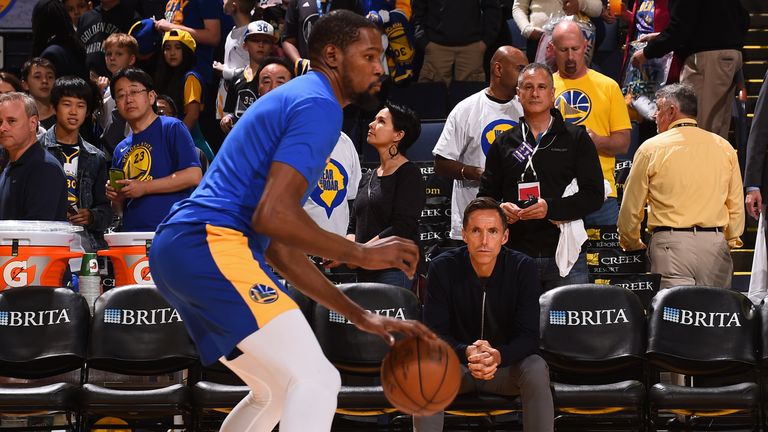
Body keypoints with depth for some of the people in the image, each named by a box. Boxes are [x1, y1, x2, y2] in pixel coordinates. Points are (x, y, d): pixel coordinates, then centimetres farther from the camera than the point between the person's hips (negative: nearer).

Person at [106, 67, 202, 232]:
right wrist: (116, 199, 3)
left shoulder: (172, 128, 3)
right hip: (131, 234, 5)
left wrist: (144, 187, -9)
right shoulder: (120, 150, 20)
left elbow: (194, 175, -9)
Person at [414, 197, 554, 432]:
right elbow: (435, 333, -16)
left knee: (537, 370, -32)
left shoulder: (523, 268, -13)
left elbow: (528, 336, -17)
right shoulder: (442, 268, -13)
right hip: (457, 363, 0)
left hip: (507, 363, 0)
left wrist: (497, 356, -39)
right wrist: (467, 353, -38)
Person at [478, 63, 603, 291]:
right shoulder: (504, 143, 15)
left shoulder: (576, 138, 7)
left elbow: (594, 195, -1)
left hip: (565, 255, -2)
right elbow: (485, 195, 16)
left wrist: (551, 208, -17)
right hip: (516, 253, 2)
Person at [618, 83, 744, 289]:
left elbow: (631, 208, 7)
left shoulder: (651, 148, 2)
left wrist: (631, 243, 22)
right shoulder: (724, 148, 10)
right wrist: (731, 240, 27)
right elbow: (737, 206, 14)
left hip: (671, 242, -3)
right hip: (715, 242, 3)